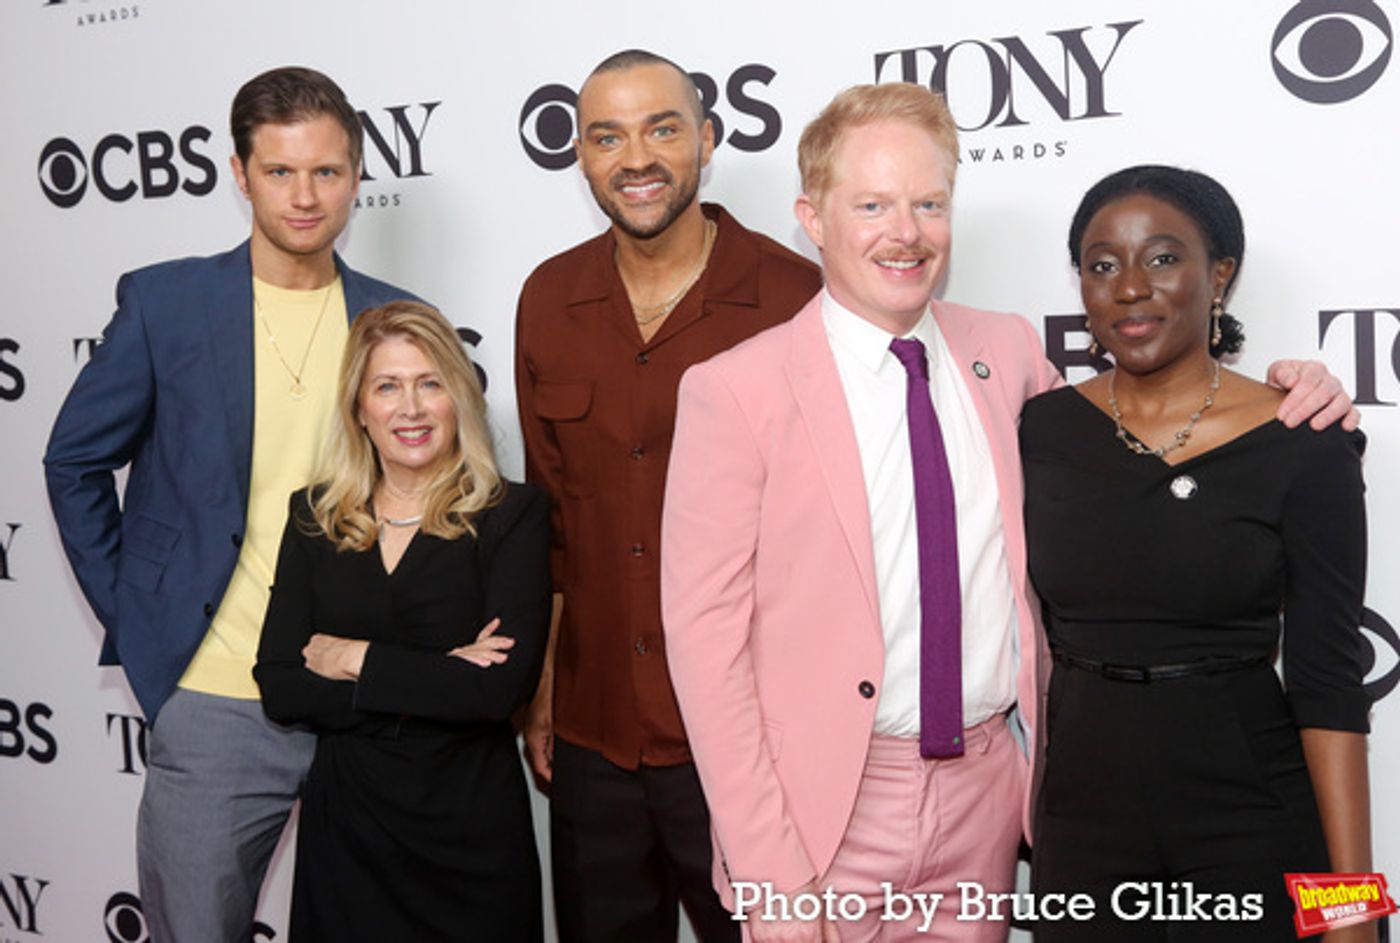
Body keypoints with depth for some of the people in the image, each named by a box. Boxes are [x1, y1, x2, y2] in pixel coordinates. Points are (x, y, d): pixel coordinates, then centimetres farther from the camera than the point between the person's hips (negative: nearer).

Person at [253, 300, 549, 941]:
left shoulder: (512, 515, -7)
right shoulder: (314, 518, 3)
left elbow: (505, 684, -17)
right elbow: (279, 688, -4)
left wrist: (355, 659, -10)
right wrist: (434, 684, -14)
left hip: (471, 823, -2)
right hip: (343, 822, 3)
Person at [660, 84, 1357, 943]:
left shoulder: (1009, 351, 3)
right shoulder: (734, 392, -10)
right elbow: (706, 638, -11)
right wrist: (769, 873, -14)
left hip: (990, 785, 4)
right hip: (830, 806, -4)